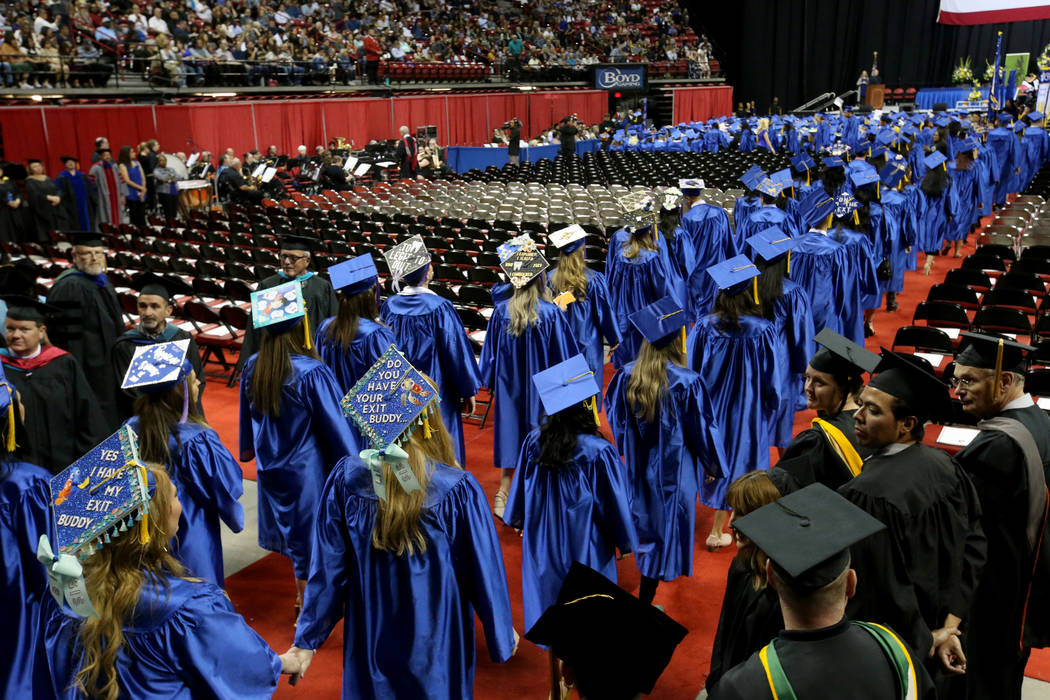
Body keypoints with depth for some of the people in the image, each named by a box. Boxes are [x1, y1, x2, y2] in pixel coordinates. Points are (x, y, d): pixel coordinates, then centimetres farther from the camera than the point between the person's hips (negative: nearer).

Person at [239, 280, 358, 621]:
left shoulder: (252, 368, -8)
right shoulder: (312, 372, -25)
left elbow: (248, 420, 7)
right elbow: (336, 425, -17)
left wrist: (250, 451, 23)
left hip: (272, 469, 6)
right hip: (307, 470, -6)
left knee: (294, 533, 24)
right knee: (310, 540, 10)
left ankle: (304, 597, 43)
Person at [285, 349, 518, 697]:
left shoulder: (346, 478, -18)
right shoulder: (458, 489, -25)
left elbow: (327, 567, -11)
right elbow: (484, 569, -14)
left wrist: (307, 641, 1)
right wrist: (502, 631, 3)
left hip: (371, 634, 2)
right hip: (437, 637, -2)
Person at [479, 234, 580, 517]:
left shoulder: (501, 312, -9)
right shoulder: (551, 313, -16)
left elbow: (491, 353, 0)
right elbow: (564, 354, -7)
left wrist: (490, 383, 14)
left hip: (510, 387, 2)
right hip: (544, 387, -2)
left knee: (511, 436, 14)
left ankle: (503, 494, 13)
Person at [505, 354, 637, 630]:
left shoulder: (533, 443, -15)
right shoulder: (599, 453, -28)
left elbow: (520, 492, 1)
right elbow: (615, 506, -16)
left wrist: (519, 521, 20)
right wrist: (625, 542, 2)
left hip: (542, 546, 4)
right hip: (584, 549, -4)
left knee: (548, 595, 24)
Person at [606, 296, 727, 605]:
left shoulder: (626, 376, -13)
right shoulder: (686, 382, -24)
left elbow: (615, 418, 2)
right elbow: (702, 428, -12)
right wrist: (712, 464, 4)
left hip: (637, 466, 5)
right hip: (673, 471, -5)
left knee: (648, 522, 26)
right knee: (666, 528, 10)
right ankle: (645, 603, 16)